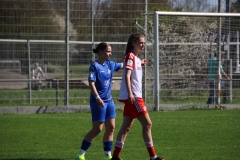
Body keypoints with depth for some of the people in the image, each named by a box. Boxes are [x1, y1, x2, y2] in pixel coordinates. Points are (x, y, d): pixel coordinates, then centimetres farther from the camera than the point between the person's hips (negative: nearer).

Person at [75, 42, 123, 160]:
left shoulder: (110, 64, 10)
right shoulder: (95, 66, -11)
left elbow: (123, 65, 28)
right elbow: (91, 83, -18)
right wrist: (97, 98, -27)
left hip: (109, 100, 7)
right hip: (98, 101, -7)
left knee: (111, 127, 4)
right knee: (97, 128, -8)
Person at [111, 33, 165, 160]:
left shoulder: (136, 58, 19)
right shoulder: (130, 56, -9)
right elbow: (127, 75, -19)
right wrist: (130, 93, -27)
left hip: (134, 96, 10)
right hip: (133, 97, -10)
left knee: (127, 126, 7)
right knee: (147, 123, -8)